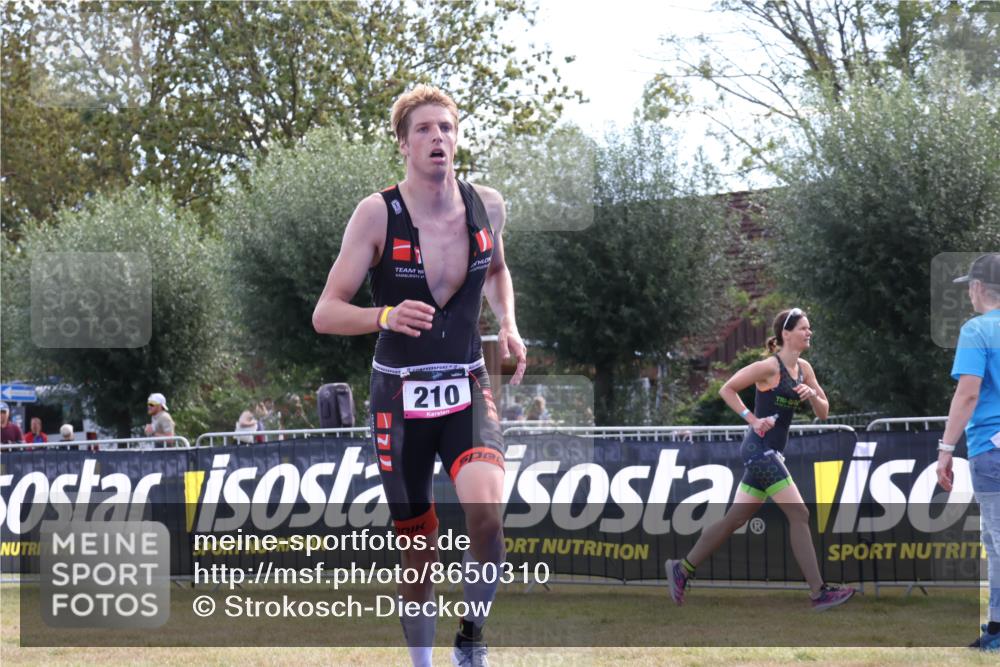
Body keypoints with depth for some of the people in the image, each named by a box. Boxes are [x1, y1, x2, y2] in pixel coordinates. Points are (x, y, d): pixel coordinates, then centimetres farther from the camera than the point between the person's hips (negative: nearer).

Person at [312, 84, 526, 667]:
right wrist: (386, 316, -31)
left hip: (467, 390, 1)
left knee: (486, 510, -25)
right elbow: (325, 314, -12)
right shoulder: (378, 214, -10)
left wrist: (508, 324, 6)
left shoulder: (488, 206, 1)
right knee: (419, 551, 6)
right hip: (400, 395, -1)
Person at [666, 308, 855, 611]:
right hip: (759, 448, -9)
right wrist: (753, 419, -14)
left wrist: (813, 395, -7)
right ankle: (818, 592, -11)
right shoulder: (770, 367, -12)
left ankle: (682, 569, 20)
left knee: (735, 519, 12)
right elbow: (726, 389, -9)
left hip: (770, 453, 9)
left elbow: (823, 412, 14)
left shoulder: (804, 369, 11)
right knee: (799, 515, -11)